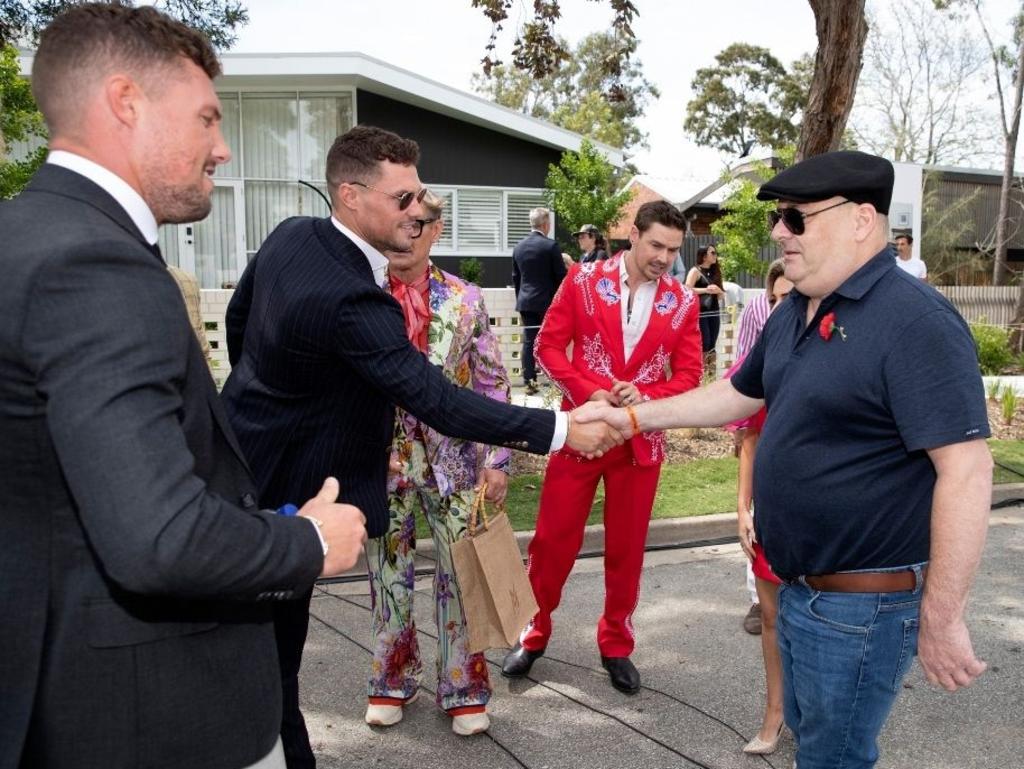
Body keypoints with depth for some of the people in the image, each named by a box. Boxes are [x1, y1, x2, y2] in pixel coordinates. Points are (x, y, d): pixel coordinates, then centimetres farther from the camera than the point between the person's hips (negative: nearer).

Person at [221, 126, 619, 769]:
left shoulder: (291, 235, -3)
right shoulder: (350, 298, -32)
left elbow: (238, 320, 11)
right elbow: (436, 400, -33)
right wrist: (559, 429, -30)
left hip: (242, 461, 9)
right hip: (283, 487, -9)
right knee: (276, 645, 6)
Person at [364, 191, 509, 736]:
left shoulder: (465, 299, -1)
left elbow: (493, 385, 2)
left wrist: (497, 459, -2)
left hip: (455, 461, 0)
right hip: (383, 460, 0)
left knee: (461, 575, 6)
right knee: (389, 576, 12)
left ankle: (463, 689, 23)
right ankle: (392, 681, 32)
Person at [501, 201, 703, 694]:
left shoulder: (682, 301, -1)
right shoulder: (584, 280, -4)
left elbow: (688, 375, 0)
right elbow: (549, 345, -4)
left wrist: (645, 396, -19)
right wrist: (590, 393, -17)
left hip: (640, 438, 1)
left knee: (626, 548, 12)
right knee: (554, 540, 7)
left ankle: (616, 645, 29)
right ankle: (533, 634, 27)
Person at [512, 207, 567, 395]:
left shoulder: (518, 247, 6)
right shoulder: (550, 246, -11)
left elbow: (515, 277, 13)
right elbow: (561, 275, -9)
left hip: (525, 302, 5)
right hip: (547, 301, -4)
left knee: (529, 342, 5)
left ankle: (529, 382, 5)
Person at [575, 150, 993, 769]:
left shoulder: (915, 320, -22)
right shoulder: (794, 313, 7)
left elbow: (966, 470, -25)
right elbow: (738, 395, 20)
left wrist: (942, 620, -24)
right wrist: (633, 418, 16)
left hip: (862, 602, -8)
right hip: (799, 588, 8)